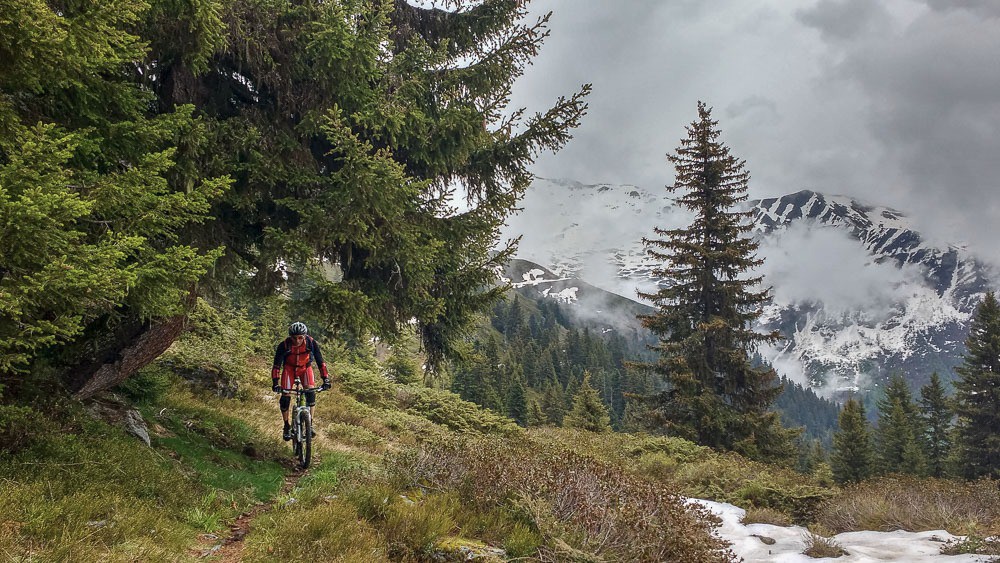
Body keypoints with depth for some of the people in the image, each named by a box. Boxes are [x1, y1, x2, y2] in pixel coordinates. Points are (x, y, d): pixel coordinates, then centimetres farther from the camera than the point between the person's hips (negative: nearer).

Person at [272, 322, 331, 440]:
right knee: (285, 397, -11)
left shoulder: (311, 343, -28)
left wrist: (326, 379, -32)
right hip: (289, 368, 0)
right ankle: (287, 427, 8)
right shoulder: (284, 345, -30)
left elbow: (320, 361, -24)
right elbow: (276, 365, -27)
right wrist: (275, 383, -38)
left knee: (310, 392, -21)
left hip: (305, 368, 0)